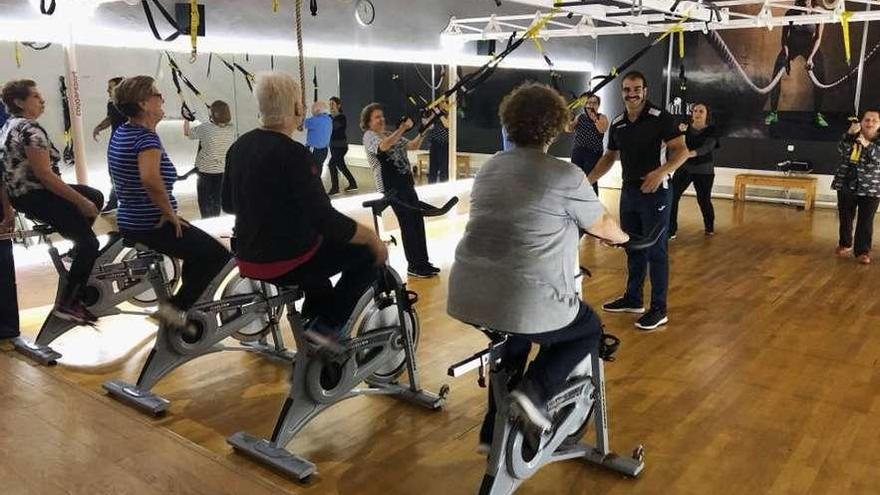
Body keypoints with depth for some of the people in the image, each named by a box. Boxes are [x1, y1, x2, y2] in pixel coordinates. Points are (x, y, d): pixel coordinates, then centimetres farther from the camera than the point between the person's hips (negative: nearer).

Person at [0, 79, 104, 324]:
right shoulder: (30, 130, -19)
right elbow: (44, 175, -24)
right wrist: (81, 201, -21)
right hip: (35, 197, -10)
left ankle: (78, 250, 24)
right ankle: (68, 304, -9)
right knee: (90, 244, -11)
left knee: (96, 196, 21)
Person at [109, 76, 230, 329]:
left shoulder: (120, 134, 9)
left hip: (128, 221, 10)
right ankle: (175, 307, -1)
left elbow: (117, 177, 22)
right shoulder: (147, 138, -21)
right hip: (153, 225, -10)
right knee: (218, 255, -2)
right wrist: (170, 212, -25)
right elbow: (150, 179, -40)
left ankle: (189, 304, 31)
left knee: (199, 247, 27)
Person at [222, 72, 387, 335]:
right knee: (370, 253, 4)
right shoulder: (294, 154, -22)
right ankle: (327, 328, 4)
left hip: (249, 258, 9)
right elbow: (327, 220, -26)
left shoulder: (239, 146, 2)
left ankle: (314, 319, 37)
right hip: (287, 261, -8)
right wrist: (373, 239, -12)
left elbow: (229, 203, 15)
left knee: (323, 241, 34)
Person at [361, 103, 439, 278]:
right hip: (391, 187, -8)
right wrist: (403, 128, -32)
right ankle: (413, 266, 3)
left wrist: (423, 133, -6)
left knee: (418, 221, 7)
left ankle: (423, 262, 16)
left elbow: (413, 146, 11)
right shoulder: (369, 136, -5)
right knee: (408, 224, -6)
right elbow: (383, 146, -27)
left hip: (406, 183, 8)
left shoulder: (392, 134, 18)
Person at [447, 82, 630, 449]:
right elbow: (602, 226, 9)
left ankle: (493, 430, 37)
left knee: (515, 333, 35)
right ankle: (535, 390, 3)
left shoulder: (490, 167, 13)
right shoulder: (566, 175, -5)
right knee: (590, 329, 23)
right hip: (527, 304, -6)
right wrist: (621, 236, 33)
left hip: (466, 297, 6)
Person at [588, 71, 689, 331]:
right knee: (632, 248, 15)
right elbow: (609, 157, 17)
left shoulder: (661, 118, -11)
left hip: (655, 191, -6)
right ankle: (633, 299, 29)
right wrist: (588, 180, 6)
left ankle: (659, 309, 7)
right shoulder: (617, 123, 8)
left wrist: (662, 171, -32)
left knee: (655, 250, -2)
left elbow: (681, 150, -15)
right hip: (628, 191, 7)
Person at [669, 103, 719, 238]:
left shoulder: (711, 130, -6)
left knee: (704, 200, 6)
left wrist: (693, 153, -43)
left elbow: (707, 147, -23)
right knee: (671, 197, -12)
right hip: (684, 168, 2)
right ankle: (670, 231, -6)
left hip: (704, 170, -1)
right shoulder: (685, 128, 0)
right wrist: (680, 132, -28)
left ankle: (709, 226, 34)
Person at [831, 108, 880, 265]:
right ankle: (845, 244, 32)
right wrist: (850, 134, -25)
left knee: (865, 222, -4)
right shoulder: (852, 137, 4)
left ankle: (863, 251, 3)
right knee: (845, 218, 14)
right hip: (846, 185, 3)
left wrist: (867, 145, -34)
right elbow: (842, 150, -12)